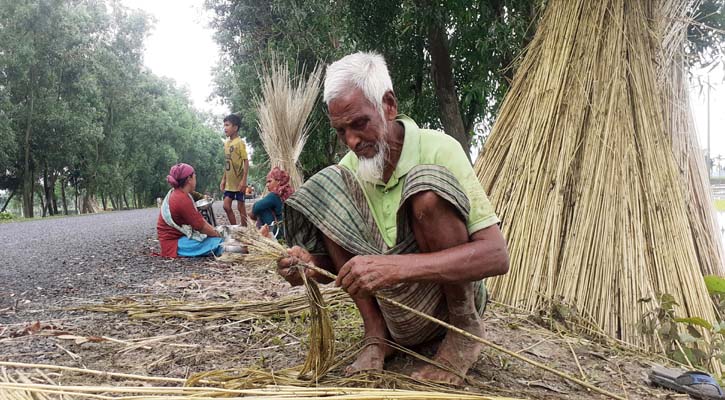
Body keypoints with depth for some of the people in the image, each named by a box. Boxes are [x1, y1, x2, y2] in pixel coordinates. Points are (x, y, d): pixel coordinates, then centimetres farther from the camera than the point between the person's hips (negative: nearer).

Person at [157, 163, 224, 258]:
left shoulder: (177, 194, 11)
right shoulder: (182, 200, -21)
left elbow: (199, 218, 11)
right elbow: (201, 226, -17)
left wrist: (215, 231, 3)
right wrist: (218, 235, -4)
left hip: (179, 237, 10)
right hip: (174, 244, -10)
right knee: (216, 242, -24)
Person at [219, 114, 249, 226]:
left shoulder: (240, 143, -12)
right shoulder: (226, 143, 9)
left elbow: (246, 162, -14)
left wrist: (244, 180, -20)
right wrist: (223, 180, 14)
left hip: (239, 182, -7)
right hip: (229, 182, 7)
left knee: (240, 207, 1)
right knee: (226, 206, 6)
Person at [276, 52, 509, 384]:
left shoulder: (438, 148, -17)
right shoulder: (351, 165, -1)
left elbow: (497, 255, -26)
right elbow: (340, 259, 4)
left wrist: (395, 266, -39)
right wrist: (312, 264, -21)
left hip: (450, 297, -4)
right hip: (387, 302, 5)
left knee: (428, 189, -29)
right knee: (327, 188, -11)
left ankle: (466, 328, -10)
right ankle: (376, 335, -8)